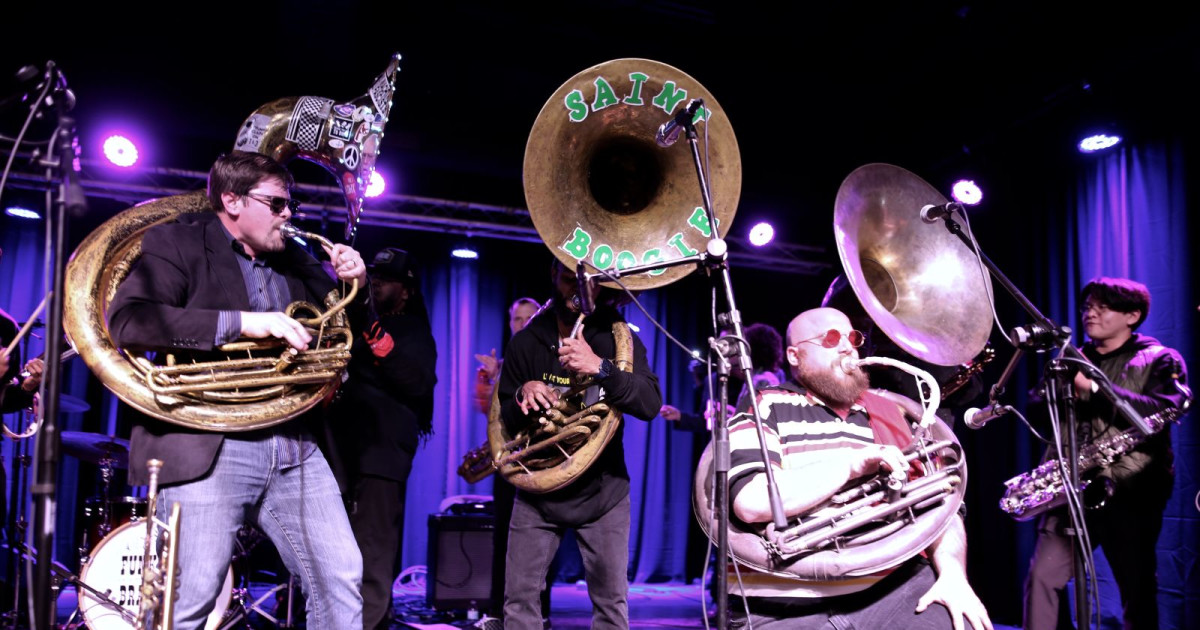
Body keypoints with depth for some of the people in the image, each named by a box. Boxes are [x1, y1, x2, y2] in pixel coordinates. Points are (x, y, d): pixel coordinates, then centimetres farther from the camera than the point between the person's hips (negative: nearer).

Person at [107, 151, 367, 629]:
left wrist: (352, 285, 2)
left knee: (342, 581, 5)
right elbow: (128, 321, -15)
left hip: (296, 449, 5)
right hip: (209, 447, -5)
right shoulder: (177, 241, 2)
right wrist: (243, 322, -21)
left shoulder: (294, 260, 18)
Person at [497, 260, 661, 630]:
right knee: (520, 596, 1)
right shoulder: (526, 342, 1)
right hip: (537, 487, 1)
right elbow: (504, 418, 4)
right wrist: (523, 394, -19)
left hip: (602, 489, -1)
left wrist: (601, 368, -34)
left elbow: (650, 403, -18)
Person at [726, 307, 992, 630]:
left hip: (891, 590, 4)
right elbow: (751, 503, -15)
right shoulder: (764, 409, 1)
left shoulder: (887, 413, 17)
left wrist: (952, 573, -4)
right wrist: (852, 464, -16)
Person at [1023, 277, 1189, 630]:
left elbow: (1164, 411, -17)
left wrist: (1093, 386, -20)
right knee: (1041, 575, -4)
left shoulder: (1160, 360, 3)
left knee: (1138, 592, 5)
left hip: (1131, 493, -3)